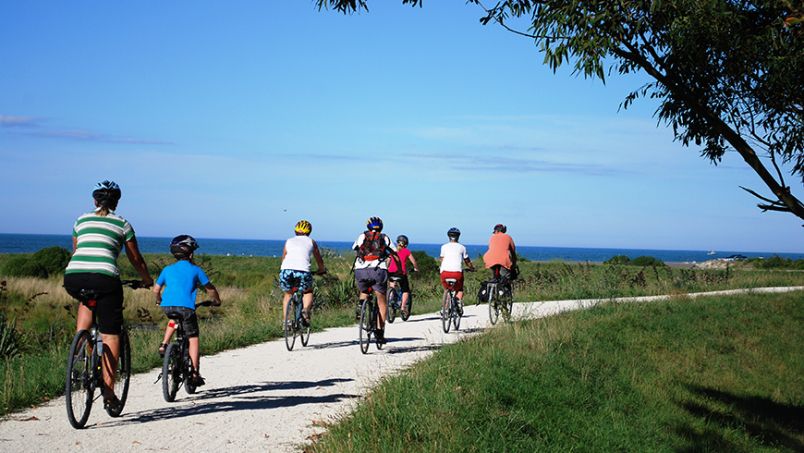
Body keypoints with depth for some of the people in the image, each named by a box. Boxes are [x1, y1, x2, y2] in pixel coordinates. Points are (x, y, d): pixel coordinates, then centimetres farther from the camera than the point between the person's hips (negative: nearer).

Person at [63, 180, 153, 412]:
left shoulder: (81, 221, 22)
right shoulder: (122, 224, 15)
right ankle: (109, 391, -1)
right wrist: (147, 280, 38)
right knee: (110, 335, 5)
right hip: (104, 277, -3)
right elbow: (136, 259, 20)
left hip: (73, 276, 3)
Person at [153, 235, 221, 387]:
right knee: (193, 339, 6)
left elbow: (156, 289, 19)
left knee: (173, 319, 38)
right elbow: (210, 288, 16)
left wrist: (159, 300, 40)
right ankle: (195, 373, -2)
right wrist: (216, 301, 35)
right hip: (185, 307, -4)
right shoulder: (195, 270, 12)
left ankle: (164, 345, 20)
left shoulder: (167, 270, 19)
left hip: (167, 306, 4)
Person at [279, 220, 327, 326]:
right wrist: (321, 270, 55)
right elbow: (319, 260, 35)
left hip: (286, 270, 2)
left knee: (287, 294, 28)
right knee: (308, 292, 25)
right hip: (302, 271, -2)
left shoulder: (289, 241, 27)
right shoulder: (311, 242, 24)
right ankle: (305, 310, -2)